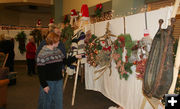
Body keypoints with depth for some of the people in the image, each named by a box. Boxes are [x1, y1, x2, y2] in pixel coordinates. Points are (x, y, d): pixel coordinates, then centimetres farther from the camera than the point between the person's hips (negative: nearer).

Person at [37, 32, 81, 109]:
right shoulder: (42, 54, -14)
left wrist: (75, 57, 8)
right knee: (46, 102, 8)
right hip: (48, 82, -6)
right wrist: (44, 85, -17)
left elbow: (66, 61, 15)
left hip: (59, 81, 6)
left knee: (58, 101, 15)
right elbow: (40, 71, -15)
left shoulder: (58, 51, 6)